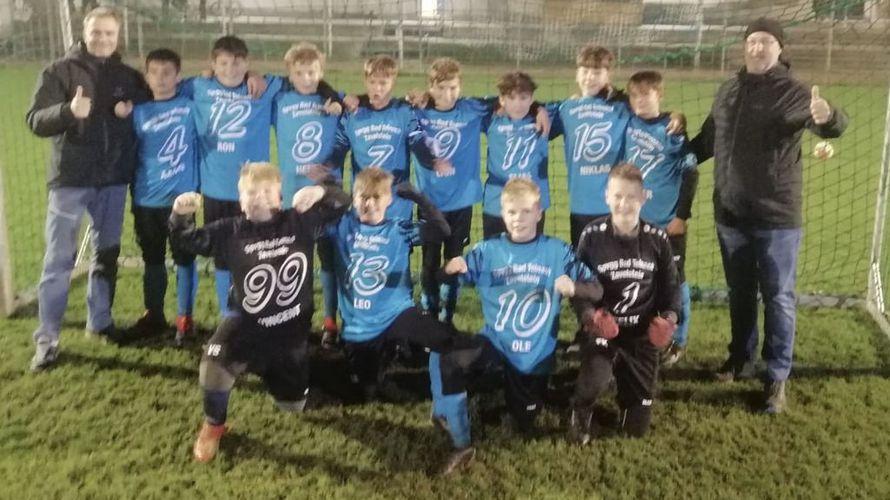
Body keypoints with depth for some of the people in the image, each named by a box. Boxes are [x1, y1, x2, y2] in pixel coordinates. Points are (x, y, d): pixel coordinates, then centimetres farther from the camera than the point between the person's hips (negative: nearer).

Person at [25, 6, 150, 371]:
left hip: (113, 180, 4)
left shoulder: (129, 77, 7)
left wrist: (132, 109, -5)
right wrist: (69, 111, -30)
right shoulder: (59, 72, -2)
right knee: (59, 259, -2)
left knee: (107, 254, 13)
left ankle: (100, 322, 29)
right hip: (70, 179, -3)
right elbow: (35, 120, -10)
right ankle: (46, 338, 5)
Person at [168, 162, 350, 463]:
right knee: (214, 366, -31)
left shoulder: (301, 223, -8)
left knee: (293, 406, 12)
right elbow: (187, 241, -5)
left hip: (291, 330, 1)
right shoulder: (231, 232, -7)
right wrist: (181, 215, -27)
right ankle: (213, 426, 2)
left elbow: (342, 204, -6)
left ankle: (269, 369, 48)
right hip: (246, 323, -1)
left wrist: (321, 192, -29)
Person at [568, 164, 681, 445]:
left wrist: (669, 318, -9)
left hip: (642, 333, 2)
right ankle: (581, 413, 2)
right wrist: (589, 315, -21)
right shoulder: (592, 235, -9)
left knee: (637, 427, 4)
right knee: (594, 382, -34)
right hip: (602, 328, -2)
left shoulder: (657, 238, -2)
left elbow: (670, 285, 7)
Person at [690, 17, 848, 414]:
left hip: (776, 215, -5)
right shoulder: (728, 91, 7)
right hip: (730, 214, 5)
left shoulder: (793, 92, -9)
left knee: (778, 297, 1)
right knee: (739, 292, 17)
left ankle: (777, 377, 11)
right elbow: (707, 140, 19)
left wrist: (827, 117, -48)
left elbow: (834, 126, -26)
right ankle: (741, 358, 34)